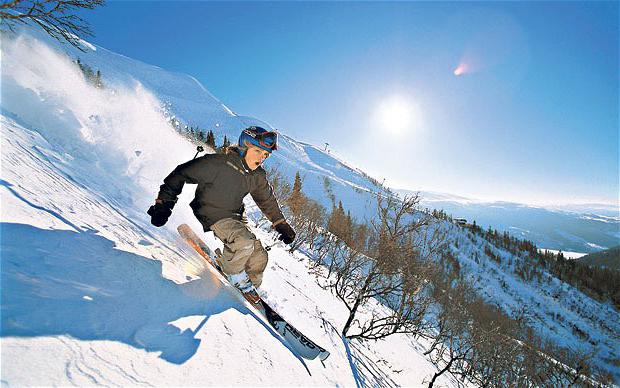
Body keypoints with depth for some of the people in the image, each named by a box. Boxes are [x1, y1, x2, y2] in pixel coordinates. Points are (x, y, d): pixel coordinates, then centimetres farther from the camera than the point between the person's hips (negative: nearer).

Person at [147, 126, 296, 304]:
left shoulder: (258, 176, -1)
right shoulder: (218, 163, -21)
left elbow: (268, 201, 14)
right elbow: (181, 174, -15)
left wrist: (282, 225, 15)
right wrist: (164, 204, -17)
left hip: (234, 217, 7)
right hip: (211, 214, -6)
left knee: (259, 256, -1)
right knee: (245, 241, -30)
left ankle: (250, 286, 26)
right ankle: (237, 278, 1)